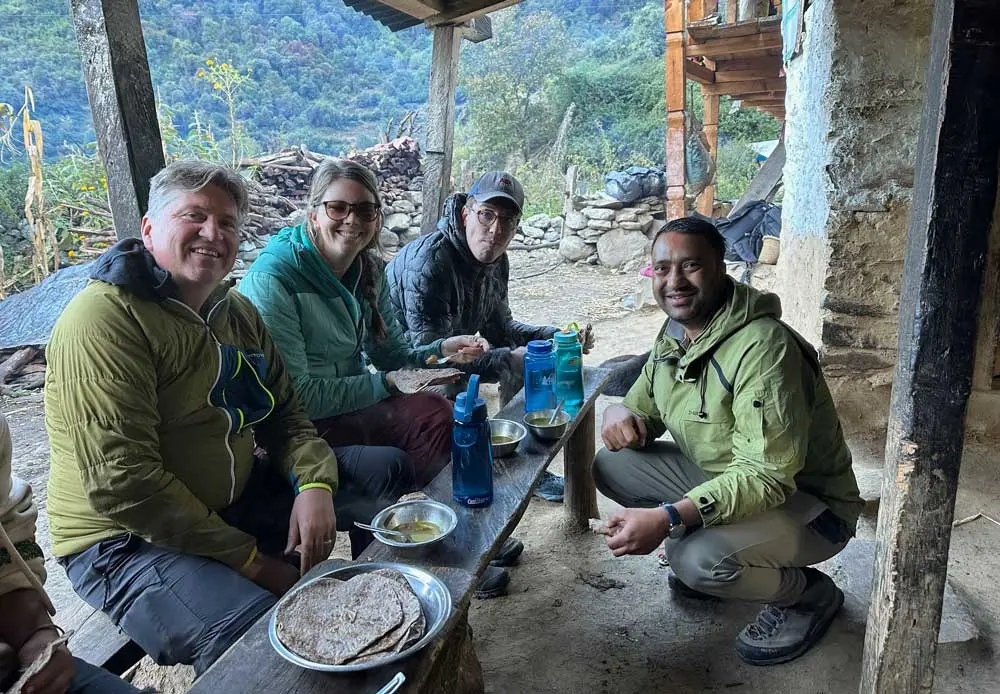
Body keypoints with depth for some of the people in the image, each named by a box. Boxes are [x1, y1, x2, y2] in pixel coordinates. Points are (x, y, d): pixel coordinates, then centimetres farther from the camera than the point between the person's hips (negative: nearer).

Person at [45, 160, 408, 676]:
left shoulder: (237, 312, 7)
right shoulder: (104, 319, -19)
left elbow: (284, 415, 8)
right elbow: (121, 484, -24)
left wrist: (314, 483, -14)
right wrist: (250, 560, -20)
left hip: (236, 497, 8)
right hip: (124, 538, -8)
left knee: (388, 472, 8)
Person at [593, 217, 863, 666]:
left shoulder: (762, 347, -29)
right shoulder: (674, 333, -2)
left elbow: (767, 477, -33)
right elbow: (643, 406, 9)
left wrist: (668, 517, -43)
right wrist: (621, 414, -17)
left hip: (805, 500, -7)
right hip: (719, 477, 8)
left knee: (700, 562, -33)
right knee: (611, 465, -6)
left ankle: (809, 593, 1)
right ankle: (697, 553, 12)